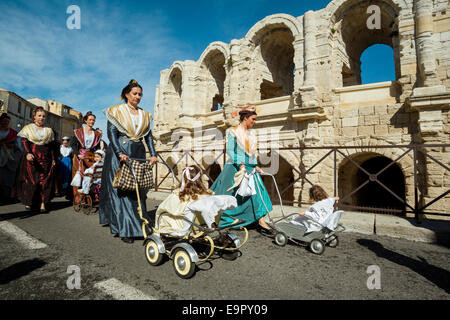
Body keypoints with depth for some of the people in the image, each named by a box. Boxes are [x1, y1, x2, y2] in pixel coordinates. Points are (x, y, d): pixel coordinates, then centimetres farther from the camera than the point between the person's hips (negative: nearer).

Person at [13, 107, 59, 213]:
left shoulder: (49, 130, 15)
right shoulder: (28, 128, 9)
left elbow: (52, 146, 12)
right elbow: (24, 141, -1)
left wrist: (53, 159, 5)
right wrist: (28, 153, -19)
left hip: (45, 158, 2)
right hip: (31, 158, -1)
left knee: (45, 180, -4)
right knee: (31, 180, -3)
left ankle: (43, 203, -2)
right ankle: (29, 201, 9)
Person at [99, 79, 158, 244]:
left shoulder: (144, 115, 16)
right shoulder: (117, 111, 2)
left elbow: (148, 136, 9)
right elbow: (111, 133, -7)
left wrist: (153, 154, -5)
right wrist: (120, 153, -21)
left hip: (138, 154, 4)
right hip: (119, 153, -4)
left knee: (137, 190, 5)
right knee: (121, 191, -5)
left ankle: (138, 225, 14)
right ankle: (125, 230, -2)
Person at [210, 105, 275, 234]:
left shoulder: (252, 133, 14)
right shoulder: (233, 132, -5)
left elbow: (252, 153, 16)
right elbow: (230, 150, -13)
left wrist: (256, 165, 4)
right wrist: (240, 164, -22)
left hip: (249, 168, 6)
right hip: (235, 168, -6)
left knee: (258, 192, -5)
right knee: (229, 195, 1)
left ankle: (261, 221, -3)